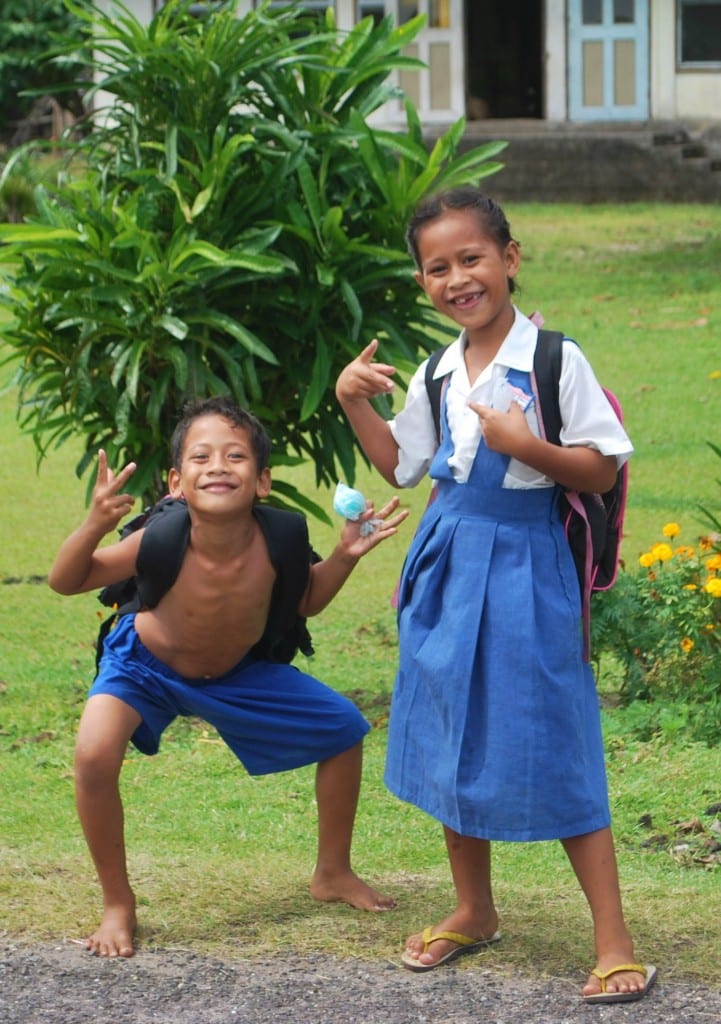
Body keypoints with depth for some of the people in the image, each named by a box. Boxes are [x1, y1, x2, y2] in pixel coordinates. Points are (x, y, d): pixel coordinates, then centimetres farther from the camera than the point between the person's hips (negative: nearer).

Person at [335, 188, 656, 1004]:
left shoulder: (555, 361, -10)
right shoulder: (437, 376, 8)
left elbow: (602, 470, -11)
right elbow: (400, 466, 19)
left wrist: (525, 446, -25)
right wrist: (353, 404, 7)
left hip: (523, 562, -6)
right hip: (446, 565, 6)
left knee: (552, 747, -7)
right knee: (452, 740, 14)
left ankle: (612, 938, -2)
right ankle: (474, 911, 31)